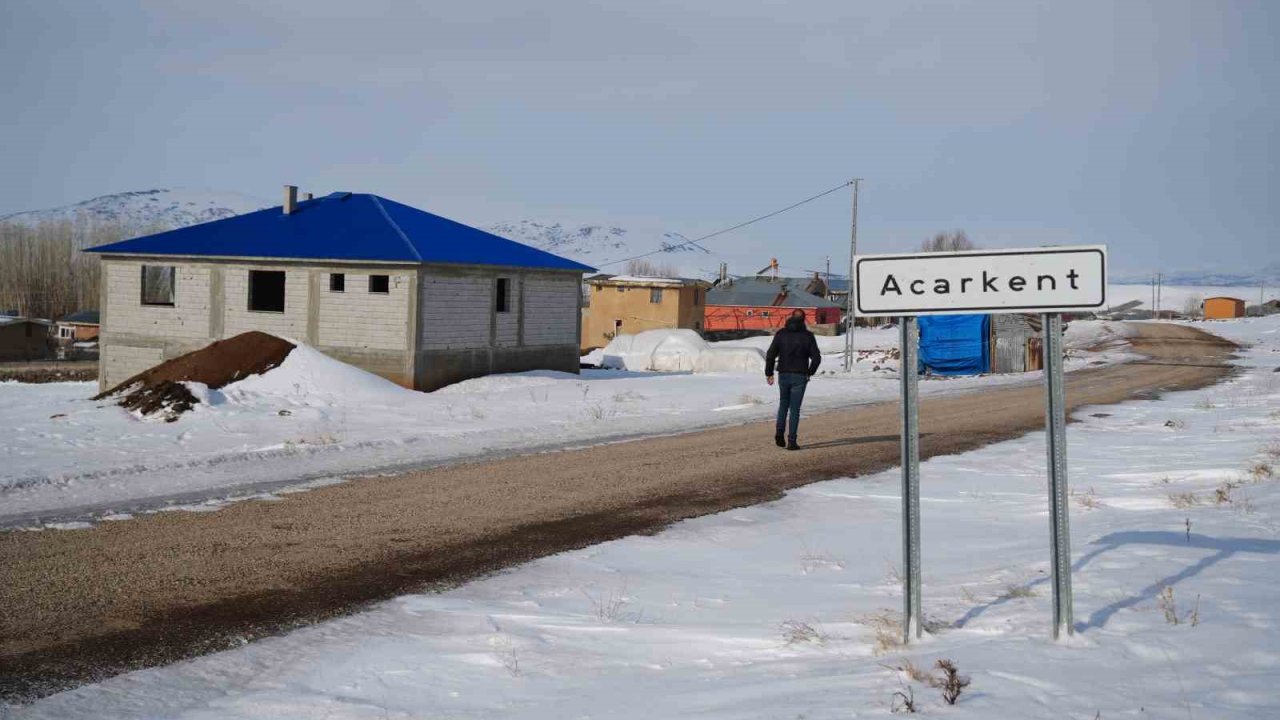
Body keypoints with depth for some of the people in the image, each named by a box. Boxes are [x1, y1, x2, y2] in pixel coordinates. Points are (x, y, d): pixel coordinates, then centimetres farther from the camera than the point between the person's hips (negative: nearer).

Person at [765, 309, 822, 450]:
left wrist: (769, 373, 4)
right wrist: (810, 372, 10)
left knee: (783, 404, 21)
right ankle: (791, 441, -2)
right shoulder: (808, 336, -3)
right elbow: (816, 358, -6)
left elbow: (770, 354, -5)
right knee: (794, 409, 2)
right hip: (800, 376, -2)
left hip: (783, 375, 2)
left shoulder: (781, 333, 0)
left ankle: (779, 433, 6)